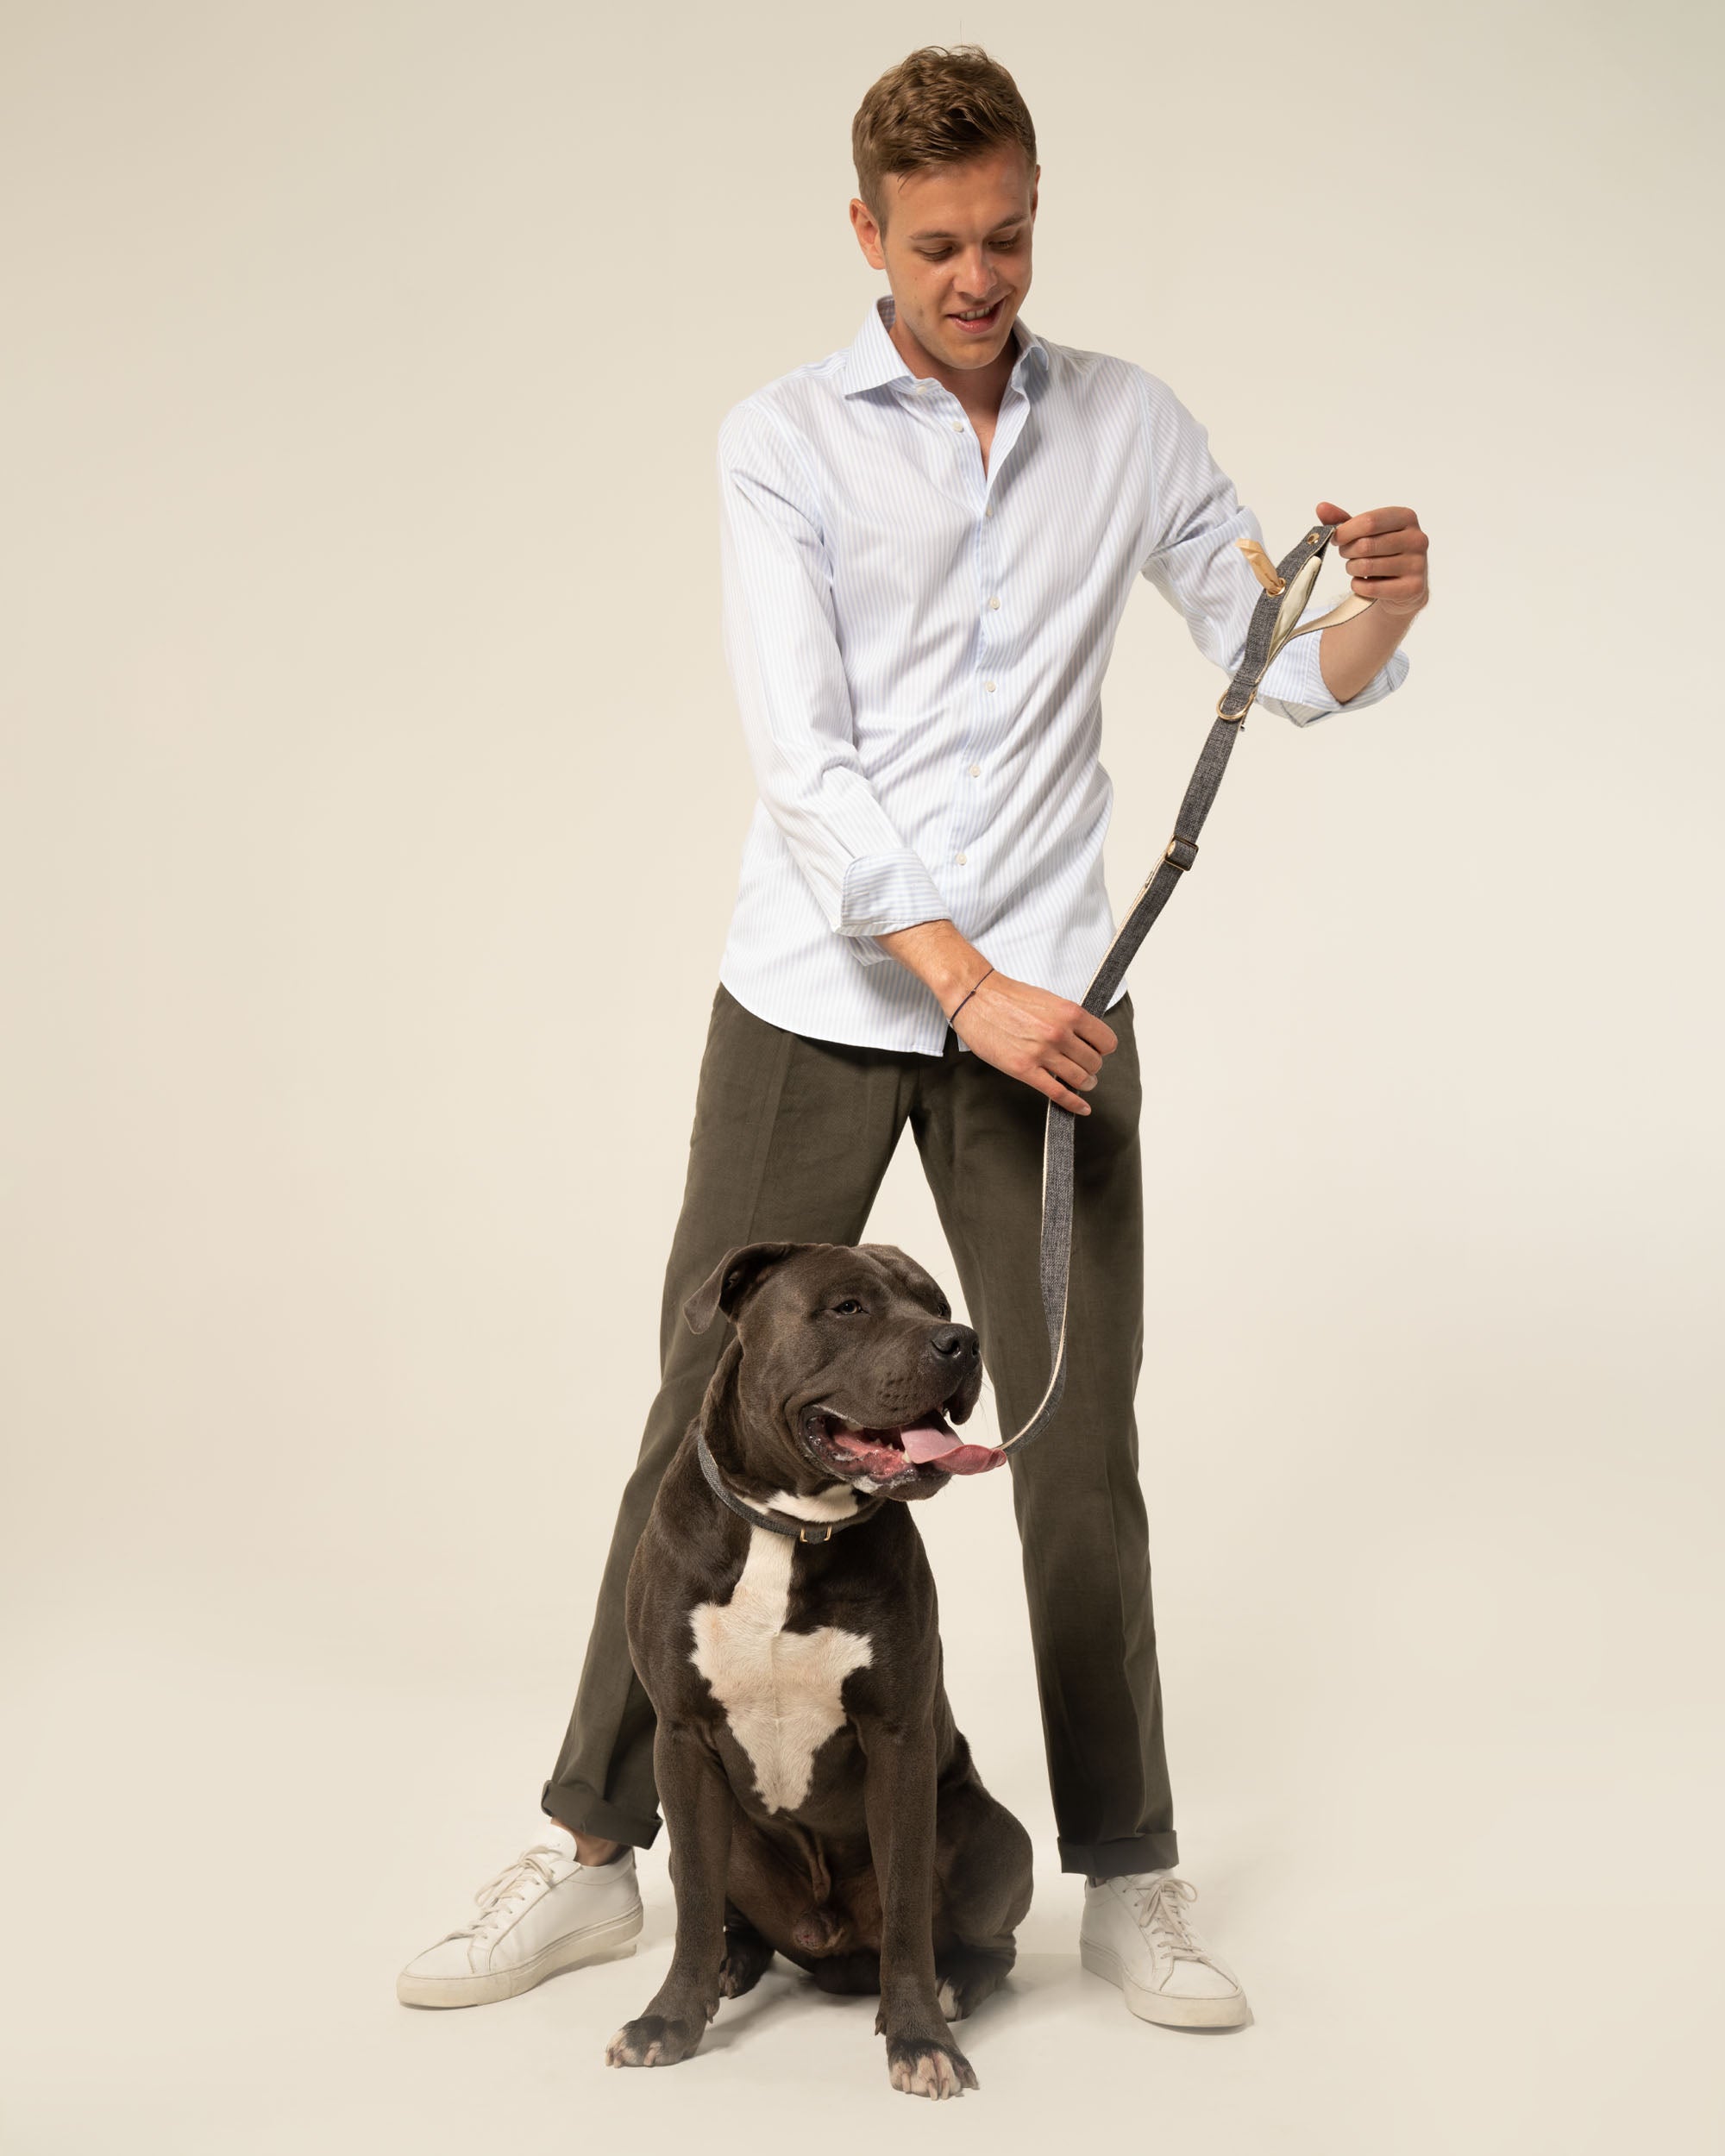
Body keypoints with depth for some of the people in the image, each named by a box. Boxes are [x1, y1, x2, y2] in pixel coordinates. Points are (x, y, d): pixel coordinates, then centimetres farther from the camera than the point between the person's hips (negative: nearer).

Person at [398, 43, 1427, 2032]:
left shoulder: (1129, 426, 8)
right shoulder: (784, 443, -1)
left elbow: (1285, 668, 9)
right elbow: (802, 762, -10)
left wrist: (1381, 607, -15)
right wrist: (967, 988, -19)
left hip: (1041, 1003, 1)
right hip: (816, 994, -1)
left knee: (1079, 1445, 3)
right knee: (707, 1413, 4)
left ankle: (1128, 1879, 17)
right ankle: (591, 1850, 17)